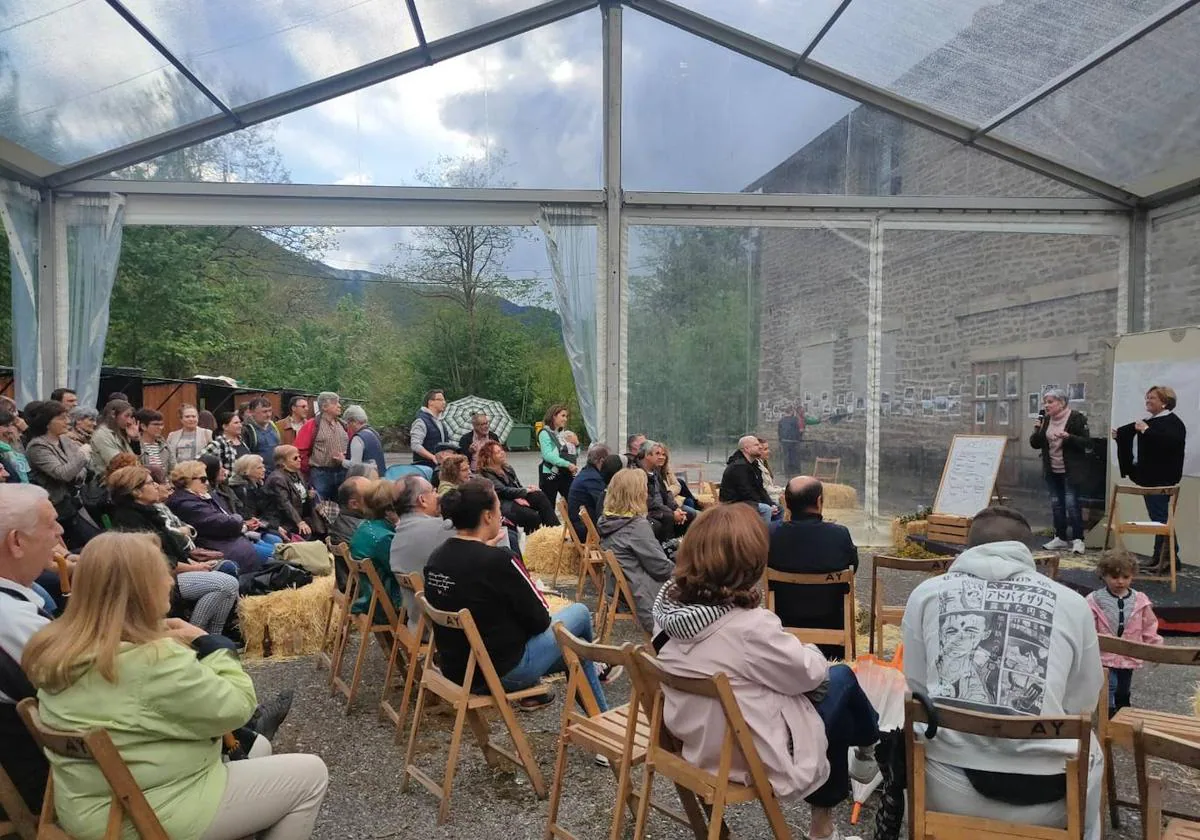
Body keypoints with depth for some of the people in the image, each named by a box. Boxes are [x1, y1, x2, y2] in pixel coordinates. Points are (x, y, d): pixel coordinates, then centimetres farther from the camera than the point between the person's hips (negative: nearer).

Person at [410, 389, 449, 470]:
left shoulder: (440, 422, 18)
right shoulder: (421, 421, -10)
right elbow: (415, 445, -19)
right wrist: (433, 457, -24)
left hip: (440, 466, 8)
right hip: (425, 466, -8)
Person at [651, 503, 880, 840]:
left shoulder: (670, 608, -11)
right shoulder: (750, 627, -32)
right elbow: (810, 672, -15)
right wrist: (811, 652, 7)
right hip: (759, 759, -6)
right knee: (840, 678, 13)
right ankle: (868, 748, 46)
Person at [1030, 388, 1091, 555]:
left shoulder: (1076, 418, -10)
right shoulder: (1045, 420, 6)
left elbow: (1087, 443, -14)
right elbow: (1035, 444, 7)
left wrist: (1068, 437, -28)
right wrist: (1036, 430, -11)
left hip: (1071, 471, -6)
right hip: (1052, 471, 6)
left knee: (1072, 503, -8)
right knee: (1056, 504, 10)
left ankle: (1078, 539, 1)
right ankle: (1061, 538, 19)